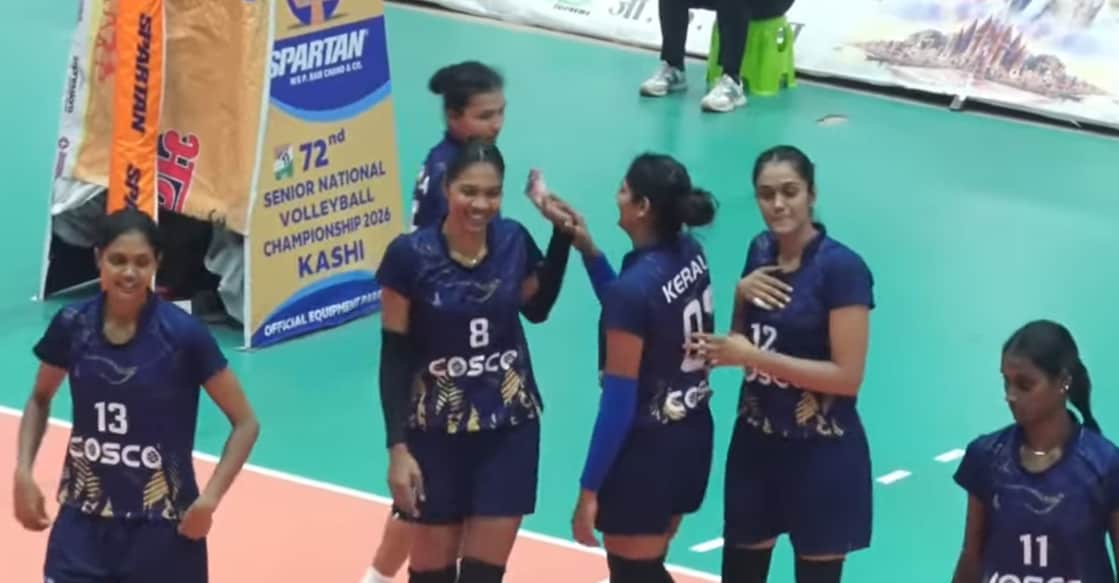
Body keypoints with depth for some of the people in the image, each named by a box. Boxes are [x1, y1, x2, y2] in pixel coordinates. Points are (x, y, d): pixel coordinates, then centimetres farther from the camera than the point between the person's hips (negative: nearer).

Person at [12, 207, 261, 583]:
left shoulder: (183, 334, -14)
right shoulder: (72, 325, -5)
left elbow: (245, 423, -6)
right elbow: (40, 400, 15)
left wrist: (210, 498, -16)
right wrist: (24, 472, 1)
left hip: (160, 527, -2)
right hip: (84, 521, 3)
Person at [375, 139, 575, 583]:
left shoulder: (514, 240, -5)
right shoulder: (410, 255, -14)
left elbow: (537, 309, 15)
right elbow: (394, 356, -9)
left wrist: (562, 234, 3)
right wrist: (397, 447, -14)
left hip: (509, 428, 2)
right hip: (436, 432, -2)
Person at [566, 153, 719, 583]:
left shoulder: (634, 286, -23)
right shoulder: (692, 254, -1)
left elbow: (619, 402, -20)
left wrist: (589, 489, -14)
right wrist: (588, 250, 7)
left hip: (644, 451, -8)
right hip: (692, 438, 8)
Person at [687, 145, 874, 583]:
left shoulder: (841, 267, -17)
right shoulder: (761, 250, 4)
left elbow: (847, 376, -21)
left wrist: (754, 357, -22)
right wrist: (741, 294, -7)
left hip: (822, 454, -7)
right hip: (757, 441, 7)